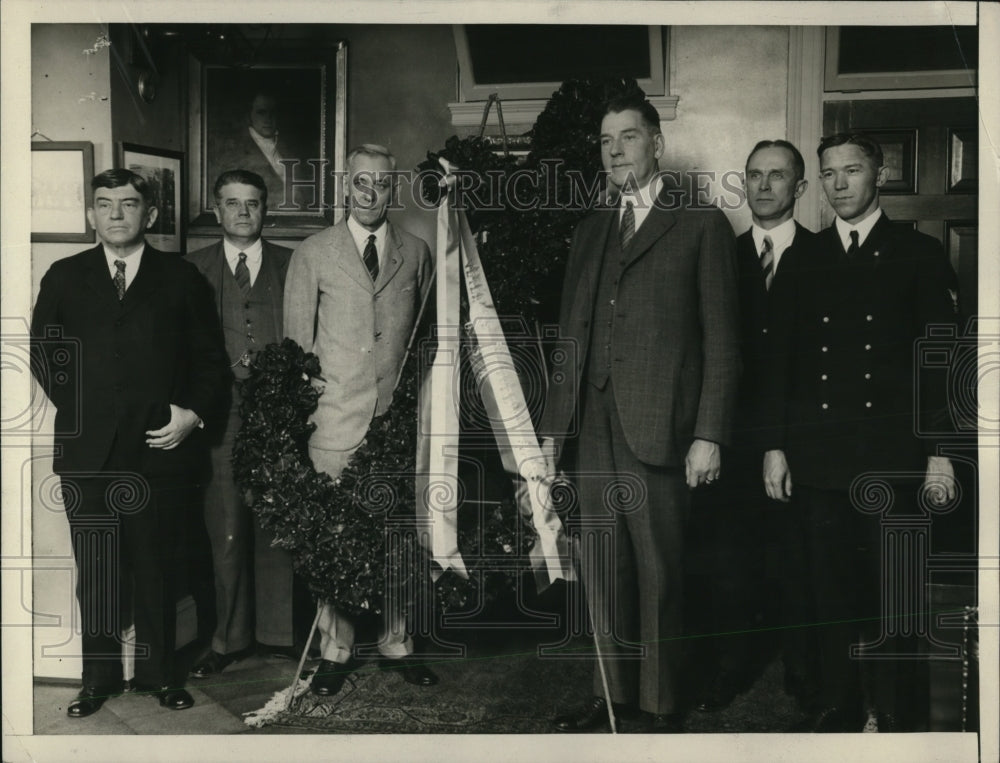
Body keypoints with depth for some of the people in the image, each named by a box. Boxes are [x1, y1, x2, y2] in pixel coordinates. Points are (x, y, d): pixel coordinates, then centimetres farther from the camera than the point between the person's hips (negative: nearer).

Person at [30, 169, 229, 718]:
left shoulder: (180, 279, 7)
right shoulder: (64, 277, 12)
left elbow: (210, 359, 8)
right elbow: (42, 351, 15)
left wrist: (193, 412, -5)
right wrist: (74, 405, 5)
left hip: (159, 446, -1)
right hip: (87, 449, 1)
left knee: (156, 565, 6)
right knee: (95, 569, 5)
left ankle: (158, 672, 21)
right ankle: (99, 677, 19)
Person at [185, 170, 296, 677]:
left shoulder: (291, 266, 9)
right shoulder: (193, 270, 10)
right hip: (220, 419, 0)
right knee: (226, 533, 3)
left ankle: (277, 632, 20)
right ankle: (230, 639, 17)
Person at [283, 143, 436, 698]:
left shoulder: (416, 254, 11)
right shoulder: (312, 255, 6)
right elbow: (296, 343, 8)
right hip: (335, 421, -1)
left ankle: (396, 645, 22)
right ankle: (334, 651, 16)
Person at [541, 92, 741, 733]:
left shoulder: (701, 226, 2)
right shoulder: (591, 232, 19)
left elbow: (722, 341, -2)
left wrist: (709, 435, -9)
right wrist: (553, 429, 12)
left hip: (659, 431, -5)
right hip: (596, 429, 5)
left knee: (658, 574, 2)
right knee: (603, 571, 11)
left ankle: (660, 708, 16)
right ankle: (612, 693, 24)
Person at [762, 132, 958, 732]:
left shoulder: (919, 254, 5)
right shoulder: (804, 259, 11)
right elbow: (781, 358, 9)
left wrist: (941, 451, -4)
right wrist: (775, 445, 4)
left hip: (890, 455, -2)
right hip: (817, 455, 2)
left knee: (891, 589, 3)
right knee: (830, 589, 6)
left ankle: (894, 711, 18)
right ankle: (839, 705, 19)